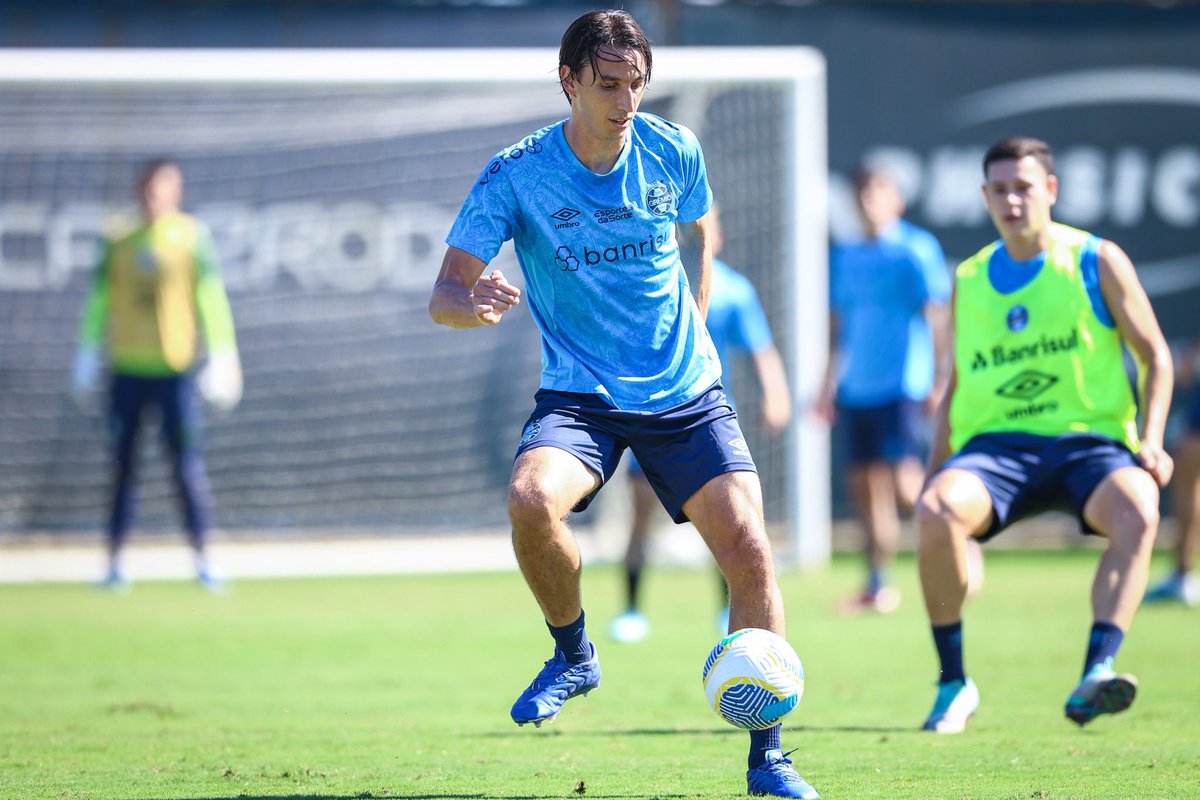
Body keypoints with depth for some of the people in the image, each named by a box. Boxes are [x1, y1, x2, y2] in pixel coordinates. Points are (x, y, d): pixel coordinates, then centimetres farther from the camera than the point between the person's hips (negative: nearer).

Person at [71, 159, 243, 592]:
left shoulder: (192, 236, 1)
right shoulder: (119, 243, 7)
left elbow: (211, 298, -2)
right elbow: (99, 300, 11)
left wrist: (222, 356, -7)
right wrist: (88, 356, 10)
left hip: (175, 368, -2)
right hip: (126, 369, 2)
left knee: (188, 466, -5)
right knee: (122, 465, 4)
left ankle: (202, 562, -1)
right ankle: (115, 564, 7)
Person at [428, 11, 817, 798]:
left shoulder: (674, 151, -1)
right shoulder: (515, 176, -11)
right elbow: (443, 295, -12)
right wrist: (472, 302, -35)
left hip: (685, 392, 2)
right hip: (580, 397, -2)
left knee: (748, 547, -12)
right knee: (531, 500, -32)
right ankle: (574, 654, -2)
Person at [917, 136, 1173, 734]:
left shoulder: (1097, 261, 5)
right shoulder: (969, 281, 15)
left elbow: (1155, 356, 7)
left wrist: (1151, 440, -8)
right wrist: (934, 472, 13)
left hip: (1088, 440, -2)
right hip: (996, 443, 2)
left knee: (1137, 512, -37)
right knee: (936, 510, -31)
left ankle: (1093, 679, -44)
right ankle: (953, 684, -18)